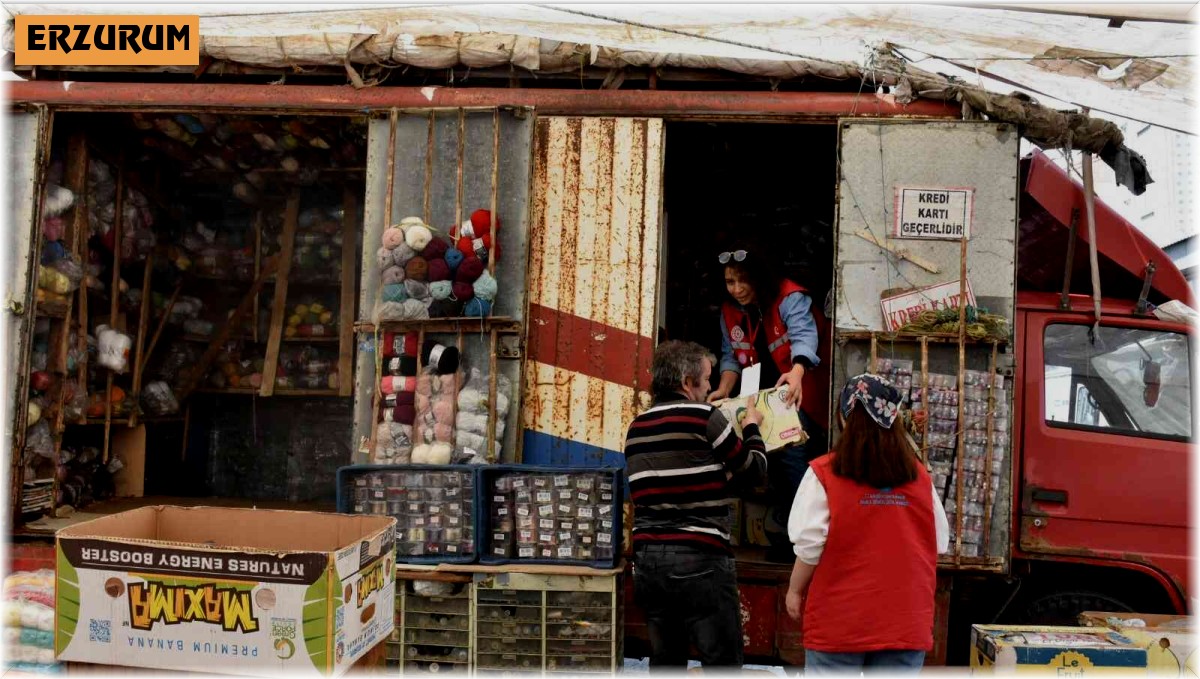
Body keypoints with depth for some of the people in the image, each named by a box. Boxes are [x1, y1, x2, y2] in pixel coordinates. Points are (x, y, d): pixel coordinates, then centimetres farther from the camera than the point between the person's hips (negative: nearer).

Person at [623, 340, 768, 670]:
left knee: (665, 661, 11)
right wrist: (752, 427, 20)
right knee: (722, 661, 0)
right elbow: (754, 470, 4)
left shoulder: (636, 428, 14)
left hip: (646, 558, 7)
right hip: (698, 558, -6)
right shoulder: (704, 416, -6)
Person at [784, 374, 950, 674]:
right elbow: (940, 543, 7)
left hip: (840, 618, -3)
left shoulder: (824, 473, -11)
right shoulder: (919, 476, 0)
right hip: (905, 617, 3)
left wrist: (795, 590, 4)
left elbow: (809, 545, -11)